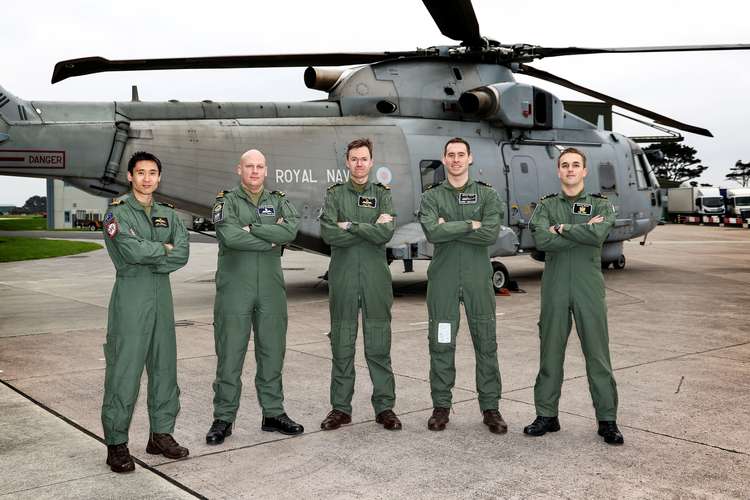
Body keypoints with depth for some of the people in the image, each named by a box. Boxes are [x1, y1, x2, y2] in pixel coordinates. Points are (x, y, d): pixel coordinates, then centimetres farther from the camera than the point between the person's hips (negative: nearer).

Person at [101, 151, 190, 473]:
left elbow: (183, 253, -1)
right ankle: (116, 444, 4)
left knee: (164, 367, 10)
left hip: (162, 295, 6)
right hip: (131, 296, -6)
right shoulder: (118, 213, -2)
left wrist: (149, 261, -12)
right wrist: (164, 248, -4)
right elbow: (133, 250, -19)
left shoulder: (168, 214, 13)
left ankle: (161, 434, 21)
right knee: (124, 370, -5)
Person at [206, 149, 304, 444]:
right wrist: (271, 241, -11)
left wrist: (252, 229, -13)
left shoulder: (278, 201, 12)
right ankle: (223, 419, 11)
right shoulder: (226, 202, 3)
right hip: (234, 290, -3)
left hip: (271, 290, 3)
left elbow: (291, 230, -9)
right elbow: (230, 237, -17)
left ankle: (273, 414, 20)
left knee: (272, 353, 9)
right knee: (230, 355, 1)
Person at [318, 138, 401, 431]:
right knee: (342, 345, 5)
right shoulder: (335, 194, 6)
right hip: (342, 278, 0)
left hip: (376, 278, 0)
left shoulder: (382, 195, 7)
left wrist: (350, 226, -12)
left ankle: (384, 407, 13)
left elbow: (386, 234, -10)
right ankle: (340, 408, 15)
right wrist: (370, 230, -11)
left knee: (379, 346, 3)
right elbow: (328, 233, -11)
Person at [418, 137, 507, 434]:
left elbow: (491, 234, -10)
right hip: (443, 278, 0)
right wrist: (470, 225, -12)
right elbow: (432, 233, -12)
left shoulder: (487, 195, 6)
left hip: (478, 278, 0)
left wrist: (450, 228, -10)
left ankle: (490, 407, 12)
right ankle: (441, 406, 15)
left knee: (486, 343, 3)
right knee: (441, 343, 4)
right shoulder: (431, 197, 6)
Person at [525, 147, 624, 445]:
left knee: (598, 354, 1)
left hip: (589, 288, -1)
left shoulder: (601, 205, 8)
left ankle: (607, 420, 10)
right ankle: (547, 415, 15)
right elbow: (541, 240, -10)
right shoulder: (546, 206, 10)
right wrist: (582, 232, -9)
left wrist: (561, 228, -8)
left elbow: (598, 235, -14)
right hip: (554, 288, 1)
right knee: (550, 353, 5)